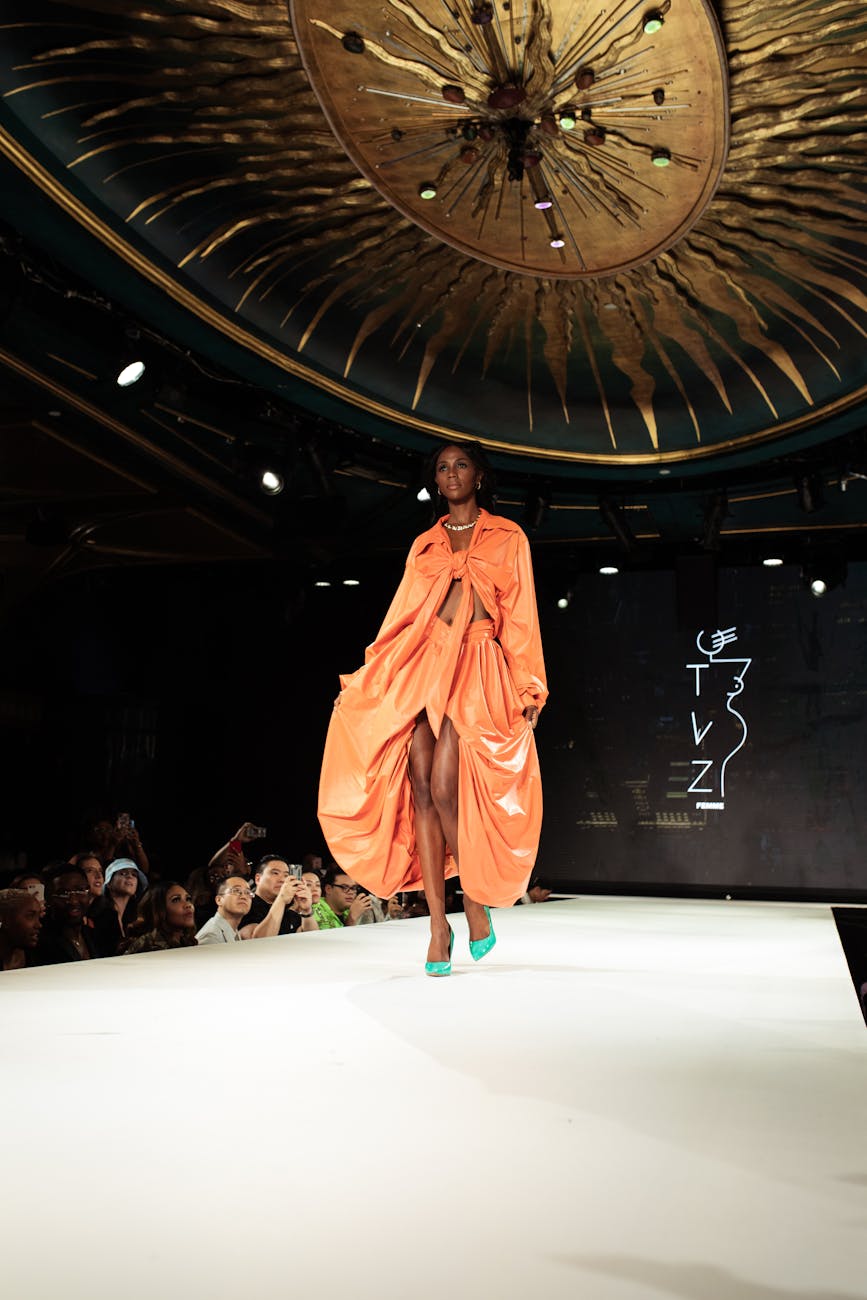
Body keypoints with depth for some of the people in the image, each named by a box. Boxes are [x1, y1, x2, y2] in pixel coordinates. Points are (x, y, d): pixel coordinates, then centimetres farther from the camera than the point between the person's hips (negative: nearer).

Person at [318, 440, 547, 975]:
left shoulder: (507, 538, 11)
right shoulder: (425, 544, 20)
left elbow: (521, 620, 6)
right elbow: (401, 614, 17)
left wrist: (529, 690, 0)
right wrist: (368, 677, 10)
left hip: (476, 668, -3)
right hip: (421, 665, 3)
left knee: (445, 789, -15)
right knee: (419, 788, -6)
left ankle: (477, 901, 8)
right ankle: (439, 923, 0)